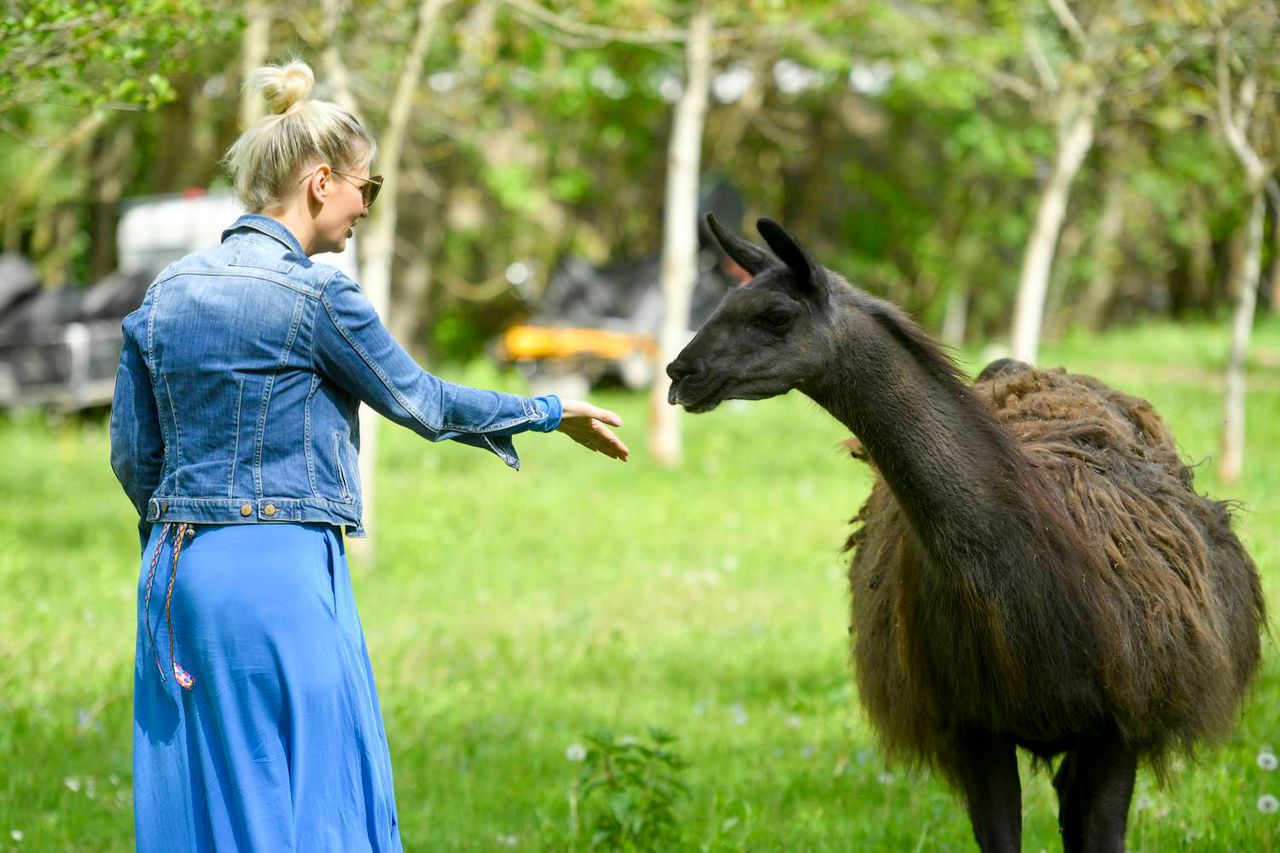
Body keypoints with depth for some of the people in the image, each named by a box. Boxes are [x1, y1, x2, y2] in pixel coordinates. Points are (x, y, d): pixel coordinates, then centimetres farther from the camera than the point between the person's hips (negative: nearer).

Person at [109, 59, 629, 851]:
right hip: (280, 570, -7)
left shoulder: (167, 291, 9)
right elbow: (421, 402, -1)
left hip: (177, 574, 7)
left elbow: (133, 452, 12)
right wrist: (553, 413, 12)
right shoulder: (315, 293, -11)